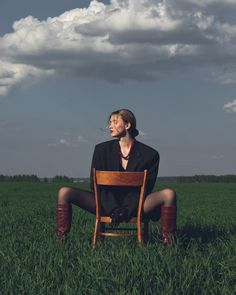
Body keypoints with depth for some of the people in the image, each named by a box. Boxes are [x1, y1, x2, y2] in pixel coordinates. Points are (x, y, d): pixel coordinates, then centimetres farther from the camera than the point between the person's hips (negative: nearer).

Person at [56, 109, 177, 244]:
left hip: (135, 206, -2)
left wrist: (128, 209, -20)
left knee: (169, 194, -27)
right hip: (106, 205, 2)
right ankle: (61, 240, -13)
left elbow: (146, 187, -4)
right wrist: (112, 209, -17)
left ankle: (168, 243, -21)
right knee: (64, 192, -16)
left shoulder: (150, 154, 0)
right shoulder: (102, 149, 6)